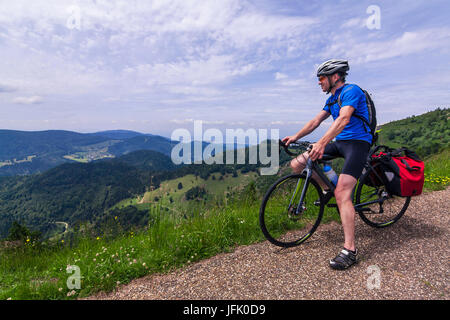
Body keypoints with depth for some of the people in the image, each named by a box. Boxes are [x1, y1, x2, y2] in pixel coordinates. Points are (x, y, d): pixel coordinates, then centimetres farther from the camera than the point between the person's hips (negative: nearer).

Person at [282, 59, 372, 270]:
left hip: (357, 142, -8)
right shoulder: (332, 99, 17)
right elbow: (316, 121, 18)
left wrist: (322, 142, -41)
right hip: (339, 142, 8)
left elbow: (343, 119, -29)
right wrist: (295, 137, 9)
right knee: (297, 164, -4)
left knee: (342, 193, -22)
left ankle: (350, 250, -16)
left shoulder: (351, 91, -12)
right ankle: (327, 189, 16)